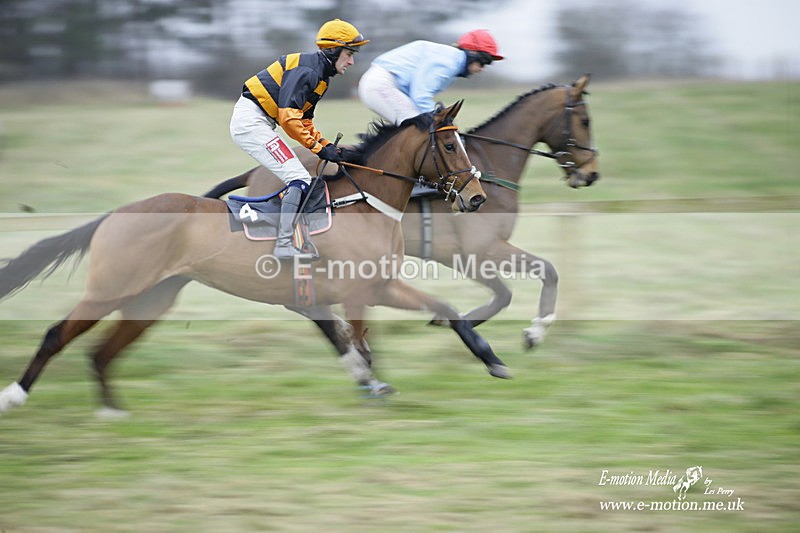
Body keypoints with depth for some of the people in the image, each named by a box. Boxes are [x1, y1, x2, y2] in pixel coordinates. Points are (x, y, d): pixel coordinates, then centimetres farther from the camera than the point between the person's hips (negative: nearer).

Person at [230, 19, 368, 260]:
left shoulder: (320, 75, 15)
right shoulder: (306, 70, -18)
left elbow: (304, 120, 19)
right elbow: (288, 116, -25)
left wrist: (327, 145, 5)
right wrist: (318, 147, -22)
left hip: (261, 123, 11)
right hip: (251, 120, -11)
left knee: (303, 183, 11)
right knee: (299, 179, -15)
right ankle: (284, 246, -18)